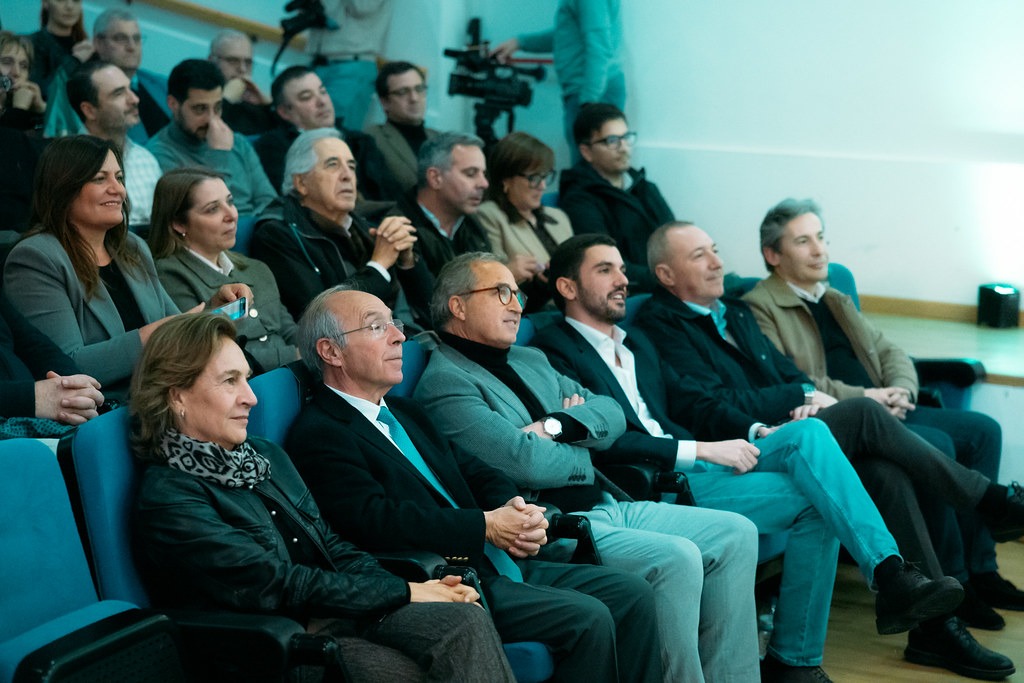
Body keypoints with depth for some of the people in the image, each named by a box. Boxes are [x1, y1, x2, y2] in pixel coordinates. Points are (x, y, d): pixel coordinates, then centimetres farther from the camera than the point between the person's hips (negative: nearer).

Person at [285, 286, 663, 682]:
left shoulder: (405, 413, 22)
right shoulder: (317, 436, -8)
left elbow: (476, 473, 20)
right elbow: (375, 521, -21)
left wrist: (515, 510, -4)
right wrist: (486, 526, -18)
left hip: (496, 564, 9)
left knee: (632, 595, -1)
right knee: (587, 618, -22)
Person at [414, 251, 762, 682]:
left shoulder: (530, 361, 22)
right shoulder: (444, 381, -8)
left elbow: (612, 415, 14)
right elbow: (524, 460, -18)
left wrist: (559, 424, -6)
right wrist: (585, 456, 1)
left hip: (604, 506, 9)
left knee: (736, 534, -1)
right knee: (676, 558, -27)